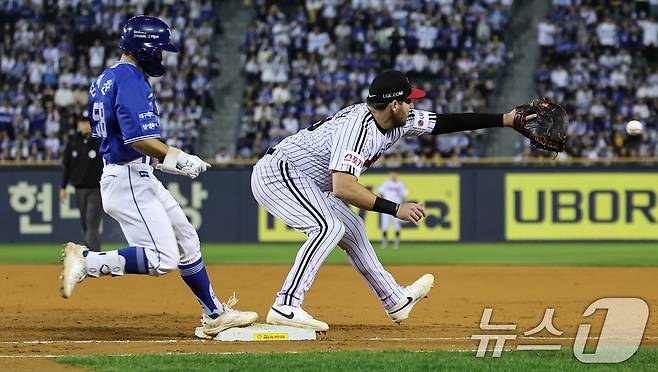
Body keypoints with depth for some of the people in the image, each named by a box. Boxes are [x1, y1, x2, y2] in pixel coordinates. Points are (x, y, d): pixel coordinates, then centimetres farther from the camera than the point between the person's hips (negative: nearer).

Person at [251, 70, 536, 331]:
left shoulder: (400, 121, 0)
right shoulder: (358, 126, -29)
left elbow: (443, 122, 7)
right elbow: (343, 188, -37)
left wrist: (505, 120, 3)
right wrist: (395, 209, -34)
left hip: (303, 182, 10)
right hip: (276, 172, -10)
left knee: (351, 228, 20)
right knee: (329, 228, -27)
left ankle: (396, 301, 34)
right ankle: (285, 307, -32)